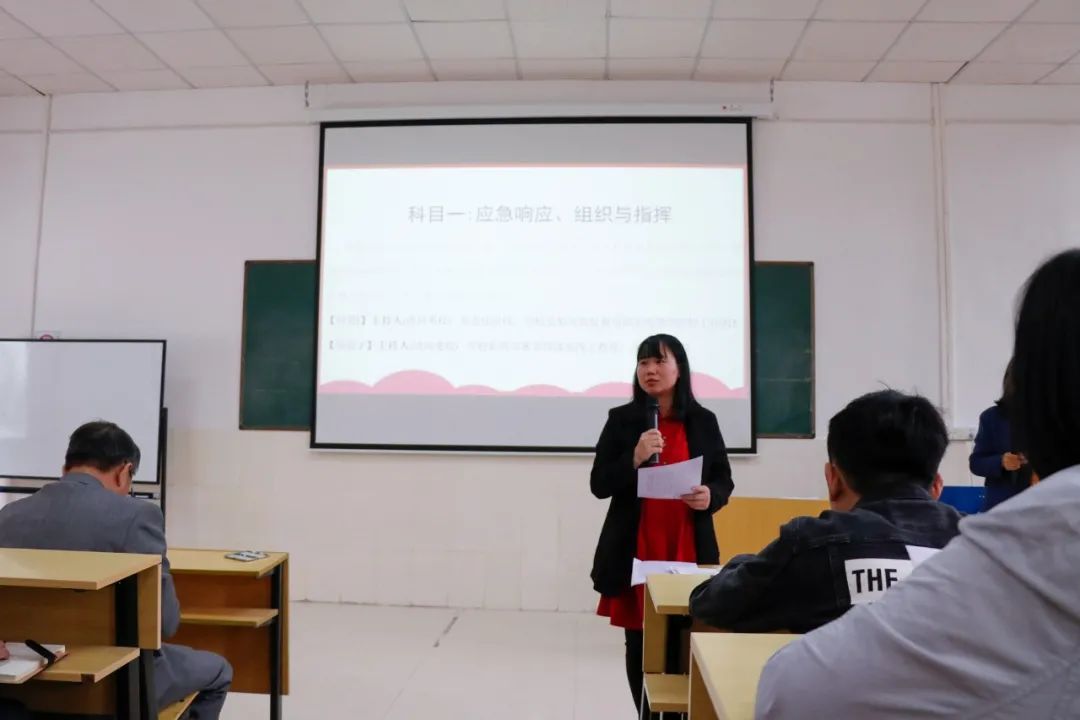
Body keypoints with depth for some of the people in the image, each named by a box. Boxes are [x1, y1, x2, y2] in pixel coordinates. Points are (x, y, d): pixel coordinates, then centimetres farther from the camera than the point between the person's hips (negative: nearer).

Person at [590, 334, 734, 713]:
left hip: (688, 550, 1)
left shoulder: (703, 421, 5)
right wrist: (635, 458, -17)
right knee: (638, 643, 7)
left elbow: (725, 481, 11)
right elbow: (599, 485, -2)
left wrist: (711, 496, -11)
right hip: (635, 551, 0)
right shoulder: (621, 419, 0)